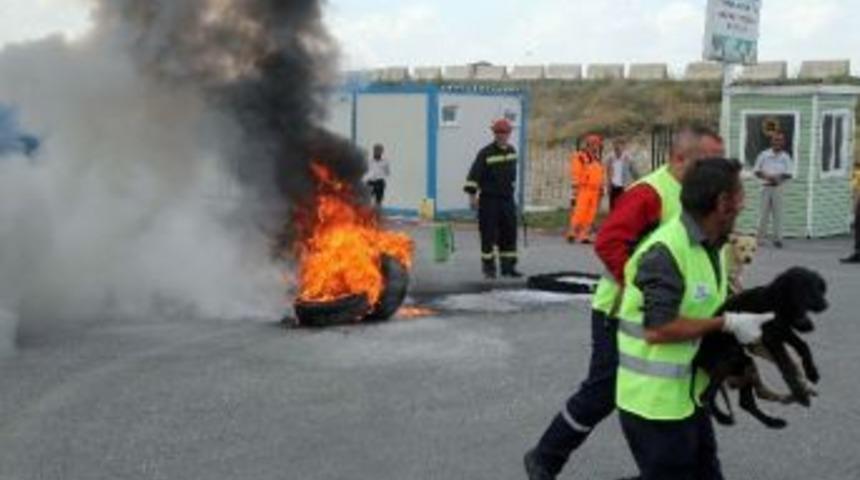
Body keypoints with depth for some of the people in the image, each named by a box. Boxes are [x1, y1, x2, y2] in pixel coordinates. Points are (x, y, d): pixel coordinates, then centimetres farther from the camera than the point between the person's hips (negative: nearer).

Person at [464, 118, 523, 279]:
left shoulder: (512, 151, 9)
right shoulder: (486, 153, -11)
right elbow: (474, 175, -13)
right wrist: (472, 194, -18)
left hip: (507, 199, 6)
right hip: (489, 200, -6)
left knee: (510, 233, 8)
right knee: (488, 235, -2)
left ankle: (508, 266, 16)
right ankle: (488, 268, 8)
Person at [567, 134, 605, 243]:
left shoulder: (597, 160, 19)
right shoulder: (580, 157, -4)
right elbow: (575, 174, -8)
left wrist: (601, 190, 18)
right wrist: (575, 189, -13)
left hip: (594, 191, 7)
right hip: (583, 190, -7)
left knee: (591, 214, 3)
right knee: (579, 212, -12)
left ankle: (585, 235, 5)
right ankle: (572, 233, -5)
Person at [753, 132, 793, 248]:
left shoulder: (785, 157, 2)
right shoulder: (764, 155, 3)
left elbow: (788, 174, 0)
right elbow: (756, 170, 4)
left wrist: (778, 177, -16)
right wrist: (766, 176, -13)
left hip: (778, 188, 0)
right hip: (766, 187, 0)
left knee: (777, 213, 1)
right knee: (764, 212, 3)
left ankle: (777, 238, 5)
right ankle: (760, 236, 9)